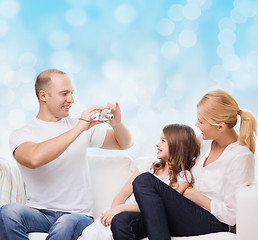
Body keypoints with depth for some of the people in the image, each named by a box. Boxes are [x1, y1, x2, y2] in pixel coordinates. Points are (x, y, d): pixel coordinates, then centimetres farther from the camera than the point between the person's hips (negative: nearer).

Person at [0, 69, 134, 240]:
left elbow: (125, 144, 22)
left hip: (78, 215, 1)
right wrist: (79, 129, -20)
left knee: (66, 224, -36)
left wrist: (117, 124, -2)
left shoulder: (85, 128, 14)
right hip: (39, 213, -1)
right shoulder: (21, 135, 1)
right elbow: (34, 159, -22)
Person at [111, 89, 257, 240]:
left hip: (211, 224, -8)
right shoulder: (205, 141, 13)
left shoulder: (241, 157, -11)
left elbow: (231, 216, -14)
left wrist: (195, 195, -5)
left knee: (145, 181, -24)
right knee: (121, 222, -18)